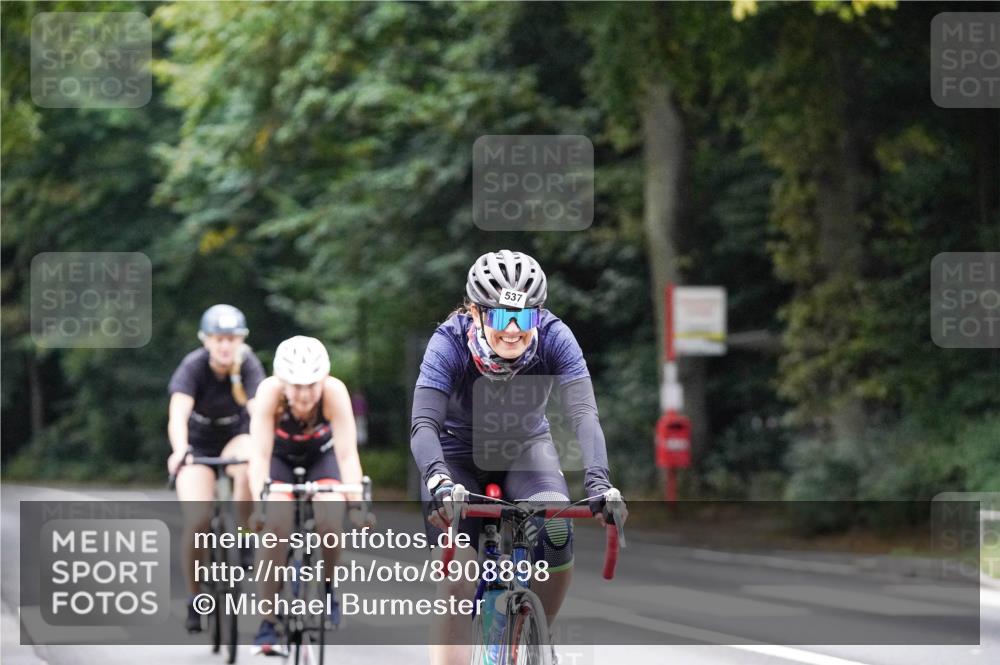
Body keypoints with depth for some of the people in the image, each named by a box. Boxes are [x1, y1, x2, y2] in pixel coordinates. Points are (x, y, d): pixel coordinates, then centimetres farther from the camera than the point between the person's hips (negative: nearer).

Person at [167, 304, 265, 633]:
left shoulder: (249, 366, -20)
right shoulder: (193, 367, -23)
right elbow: (178, 415, -38)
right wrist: (180, 451, -57)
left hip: (235, 439, 1)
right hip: (198, 446, -1)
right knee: (198, 520, -21)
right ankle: (195, 599, -3)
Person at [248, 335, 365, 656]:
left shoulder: (334, 392, -33)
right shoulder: (270, 392, -34)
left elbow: (347, 454, -35)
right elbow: (260, 453, -37)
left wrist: (356, 503, -46)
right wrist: (258, 500, -50)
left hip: (321, 457, 0)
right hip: (281, 458, 0)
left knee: (331, 518, -25)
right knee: (275, 522, -24)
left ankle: (325, 587, 4)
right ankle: (268, 624, -17)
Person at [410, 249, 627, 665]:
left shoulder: (554, 338, -27)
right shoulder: (450, 344, -30)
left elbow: (584, 414, -35)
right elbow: (423, 425, -39)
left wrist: (598, 481, -52)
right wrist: (439, 482, -58)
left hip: (526, 449, 2)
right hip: (458, 455, -1)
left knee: (558, 548, -23)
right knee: (458, 583, -18)